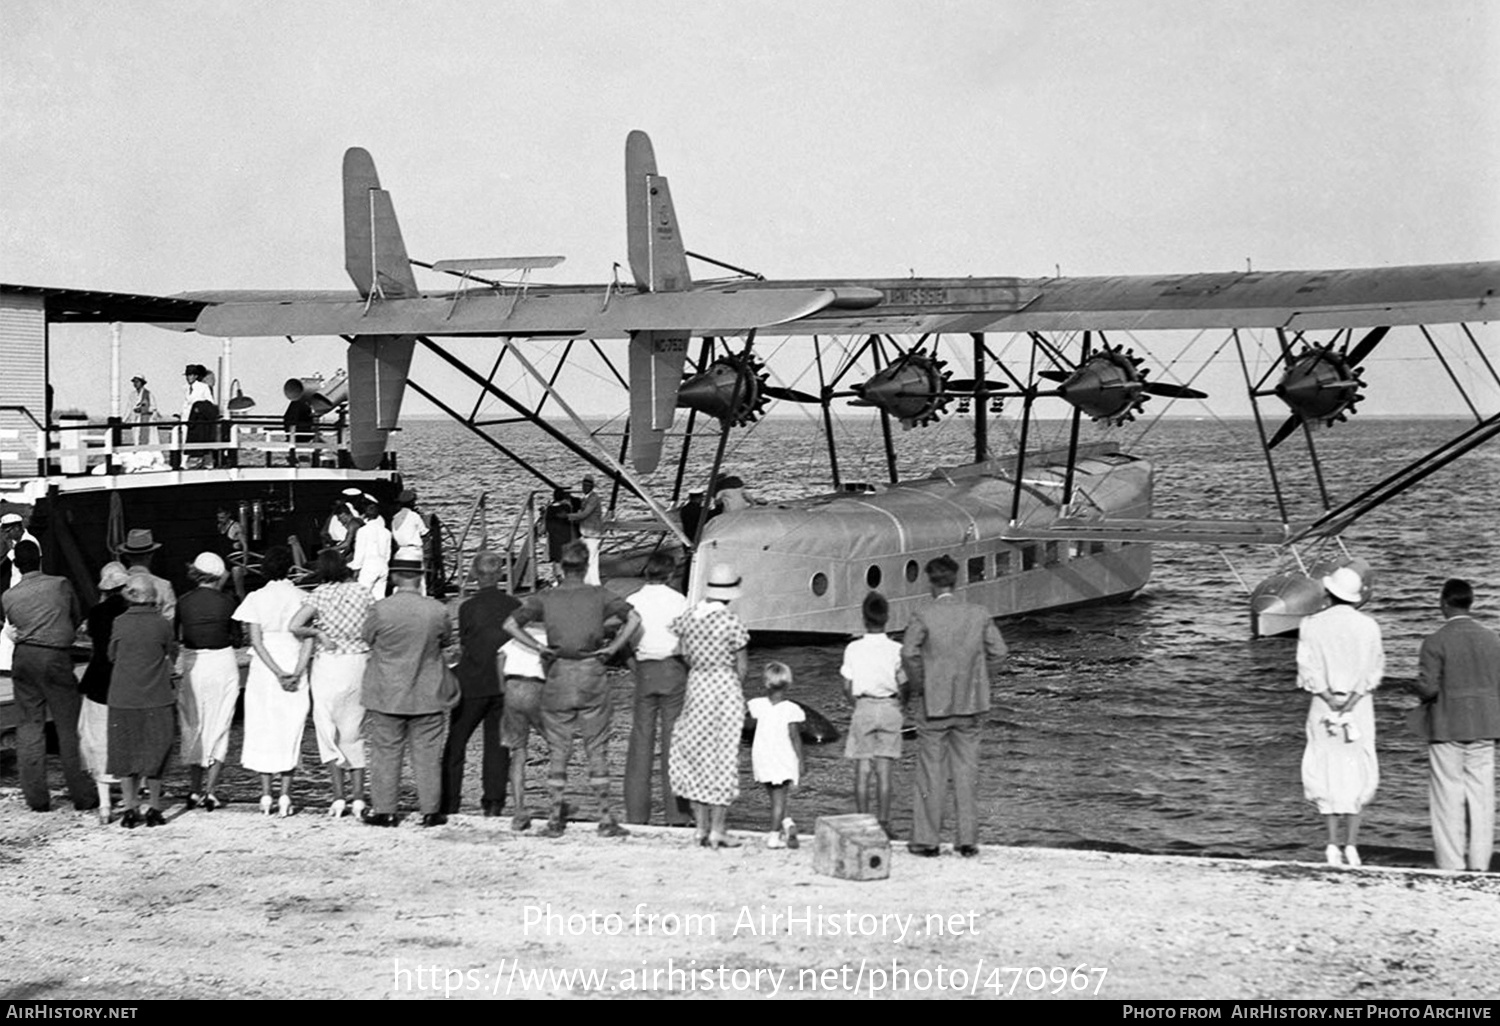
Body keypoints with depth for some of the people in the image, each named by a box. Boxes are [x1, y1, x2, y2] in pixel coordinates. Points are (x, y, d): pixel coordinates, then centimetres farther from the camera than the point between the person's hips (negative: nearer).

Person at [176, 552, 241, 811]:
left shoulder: (183, 602, -2)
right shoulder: (226, 602, -6)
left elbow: (178, 637, 3)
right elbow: (236, 638, 0)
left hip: (192, 664, 1)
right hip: (222, 663, -1)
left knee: (193, 728, 14)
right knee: (219, 728, 7)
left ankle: (194, 790, 14)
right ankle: (211, 791, 1)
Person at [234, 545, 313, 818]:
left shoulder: (256, 598, -2)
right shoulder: (301, 597, 0)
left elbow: (256, 640, -8)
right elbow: (308, 638, -8)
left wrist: (277, 672, -11)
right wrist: (296, 672, -12)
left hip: (263, 670, -1)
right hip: (294, 666, 1)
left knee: (264, 730, 8)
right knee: (290, 731, 6)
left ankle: (266, 795, 7)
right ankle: (285, 794, 0)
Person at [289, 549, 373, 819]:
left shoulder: (320, 593, -7)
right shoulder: (362, 591, 1)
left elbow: (294, 626, -16)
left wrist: (317, 633, -1)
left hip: (328, 663, -2)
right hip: (359, 663, 3)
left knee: (328, 731, 7)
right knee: (353, 732, 12)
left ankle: (339, 797, 2)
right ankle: (358, 796, 6)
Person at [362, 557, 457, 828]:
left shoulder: (380, 610, -13)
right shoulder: (437, 610, -9)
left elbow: (368, 639, 3)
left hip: (386, 695, -1)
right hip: (427, 695, 1)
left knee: (385, 752, 8)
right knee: (427, 754, 8)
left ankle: (384, 811, 11)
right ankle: (430, 811, 12)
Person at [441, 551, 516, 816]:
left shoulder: (468, 607, -9)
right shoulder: (514, 606, 0)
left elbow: (464, 648, -4)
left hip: (473, 684, -3)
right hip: (505, 684, 3)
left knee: (455, 743, 7)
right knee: (497, 743, 10)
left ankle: (449, 804, 6)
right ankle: (494, 802, 6)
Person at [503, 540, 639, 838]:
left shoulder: (545, 598, 1)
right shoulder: (599, 595, -1)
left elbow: (510, 624, -5)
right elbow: (633, 618, -11)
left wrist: (539, 647, 0)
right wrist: (613, 647, -4)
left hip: (559, 674, 1)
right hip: (592, 675, -1)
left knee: (558, 749, 8)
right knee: (597, 749, 6)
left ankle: (556, 818, 9)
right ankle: (605, 817, 5)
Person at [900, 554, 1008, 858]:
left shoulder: (923, 616, -10)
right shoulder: (979, 614, 1)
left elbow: (909, 654, -20)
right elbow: (998, 654, 0)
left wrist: (918, 686, -5)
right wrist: (974, 679, 10)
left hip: (934, 705, -3)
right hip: (971, 705, 3)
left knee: (931, 771, 5)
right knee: (967, 771, 8)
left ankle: (926, 840, 9)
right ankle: (968, 840, 9)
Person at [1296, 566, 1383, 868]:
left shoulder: (1312, 625, -3)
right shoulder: (1369, 626, -1)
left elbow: (1307, 668, -8)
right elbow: (1375, 668, -6)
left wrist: (1329, 697, -10)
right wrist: (1353, 699, -11)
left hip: (1324, 704, 0)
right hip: (1360, 705, 1)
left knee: (1327, 773, 6)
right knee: (1357, 774, 8)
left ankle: (1333, 843, -4)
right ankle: (1351, 844, 1)